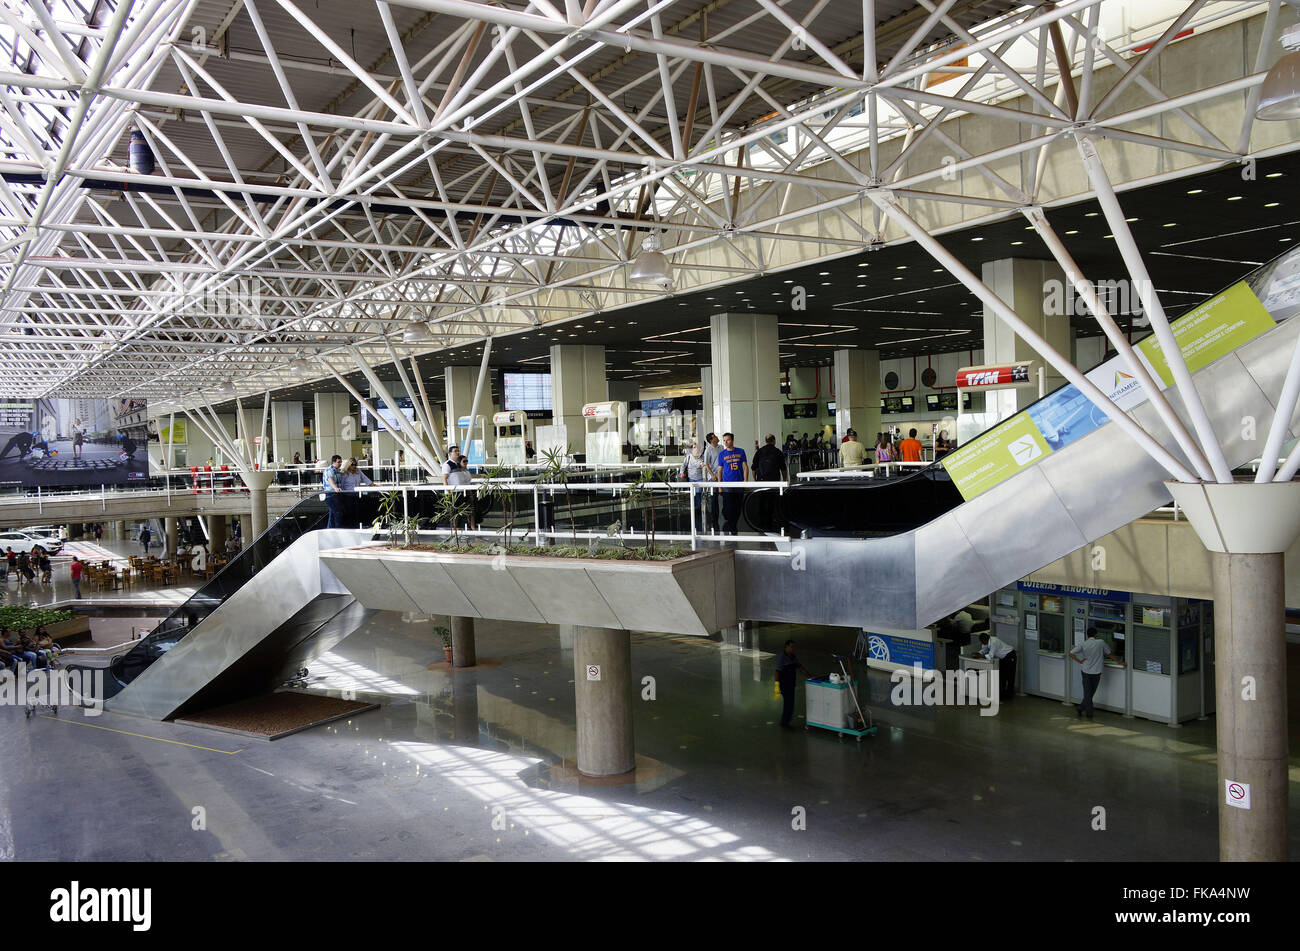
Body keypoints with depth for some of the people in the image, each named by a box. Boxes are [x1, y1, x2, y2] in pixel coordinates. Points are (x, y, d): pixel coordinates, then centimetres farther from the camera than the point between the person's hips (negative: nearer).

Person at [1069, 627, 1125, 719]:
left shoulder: (1083, 644, -4)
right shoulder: (1101, 642, -7)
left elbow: (1071, 653, -9)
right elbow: (1109, 654, 3)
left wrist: (1080, 661, 0)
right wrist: (1119, 662, 15)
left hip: (1086, 671, 1)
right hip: (1096, 672, -1)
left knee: (1087, 693, 7)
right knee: (1091, 693, 13)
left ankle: (1089, 713, 8)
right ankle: (1081, 708, 15)